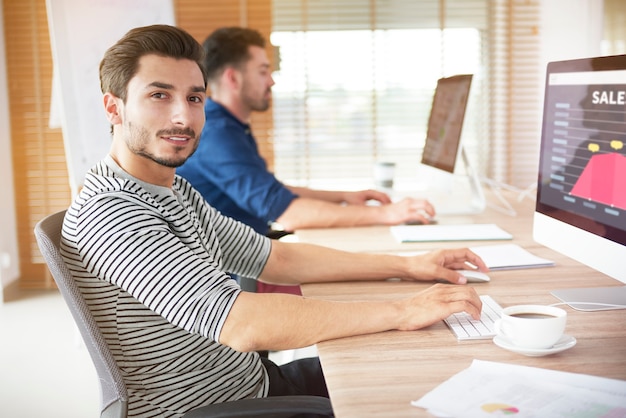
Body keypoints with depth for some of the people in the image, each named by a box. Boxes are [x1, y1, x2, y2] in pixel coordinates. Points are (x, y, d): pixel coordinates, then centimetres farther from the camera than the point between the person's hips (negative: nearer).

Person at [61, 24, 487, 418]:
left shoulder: (176, 190, 6)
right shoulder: (109, 213, -25)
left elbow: (274, 259, 11)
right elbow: (243, 324, -34)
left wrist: (406, 266, 4)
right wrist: (402, 311, -27)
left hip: (254, 379, 9)